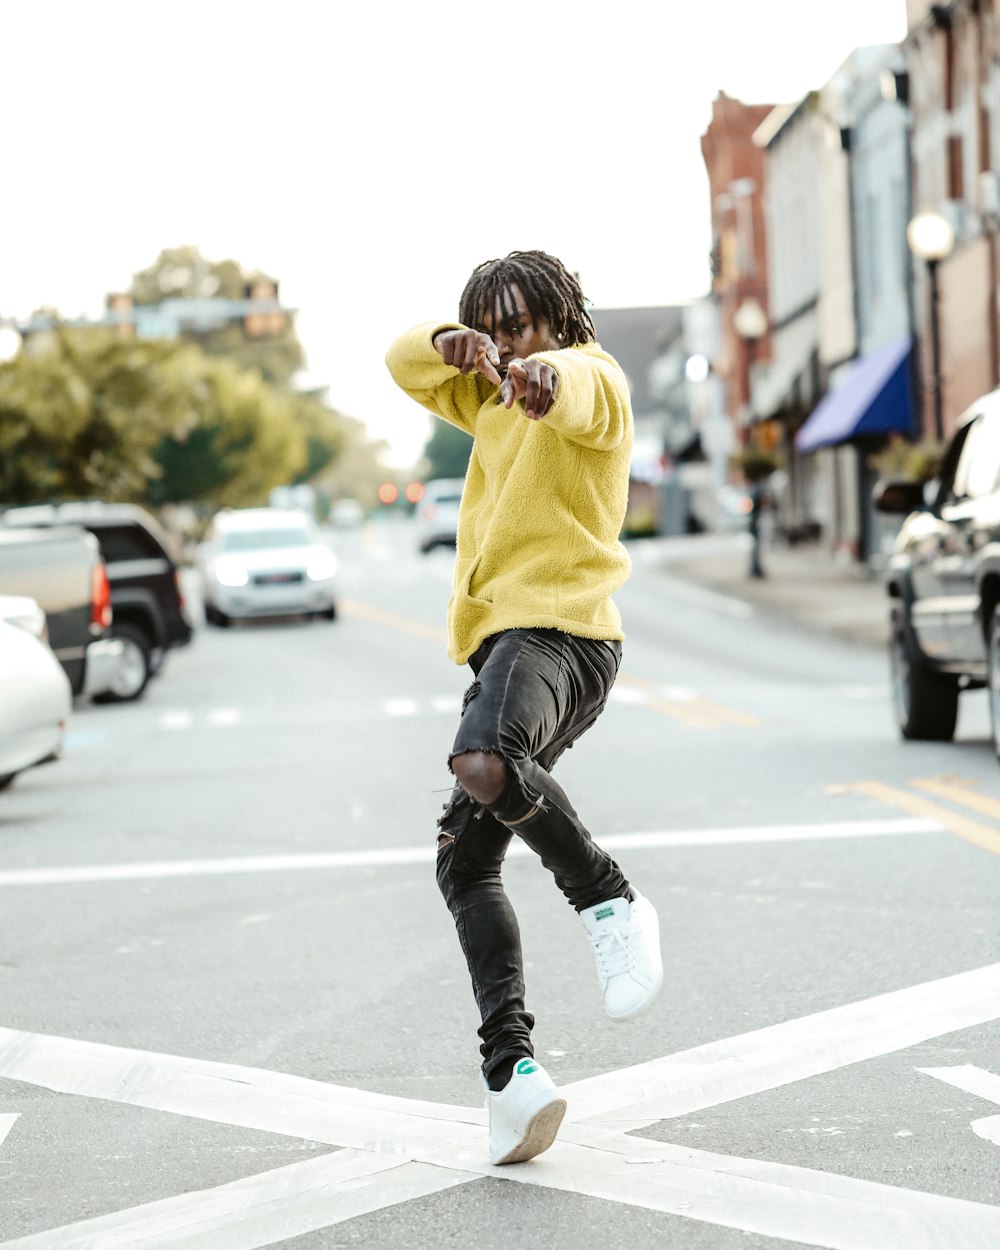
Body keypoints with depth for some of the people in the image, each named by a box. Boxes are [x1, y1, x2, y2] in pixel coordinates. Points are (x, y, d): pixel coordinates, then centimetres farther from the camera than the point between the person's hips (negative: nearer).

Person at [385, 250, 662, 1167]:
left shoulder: (595, 380, 1)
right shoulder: (491, 399, 26)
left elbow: (572, 386, -24)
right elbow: (406, 366, 20)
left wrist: (544, 375, -50)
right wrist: (450, 346, -5)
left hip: (558, 625, -9)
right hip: (503, 638, 9)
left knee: (484, 763, -38)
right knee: (464, 863, 2)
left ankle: (610, 902, -21)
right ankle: (511, 1066, -4)